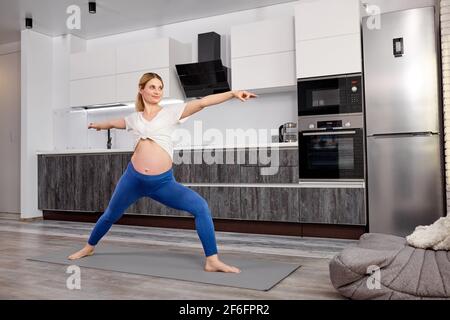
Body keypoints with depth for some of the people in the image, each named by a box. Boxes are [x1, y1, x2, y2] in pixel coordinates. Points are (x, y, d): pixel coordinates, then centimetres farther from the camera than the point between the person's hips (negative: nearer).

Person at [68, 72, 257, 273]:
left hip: (163, 182, -2)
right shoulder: (135, 118, 9)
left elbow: (202, 102, -9)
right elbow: (113, 123, 31)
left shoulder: (171, 112, 2)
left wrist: (233, 93, -17)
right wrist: (98, 125, 51)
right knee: (110, 215, 21)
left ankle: (212, 261, -11)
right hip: (133, 177, 3)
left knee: (200, 207, -20)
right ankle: (89, 248, 50)